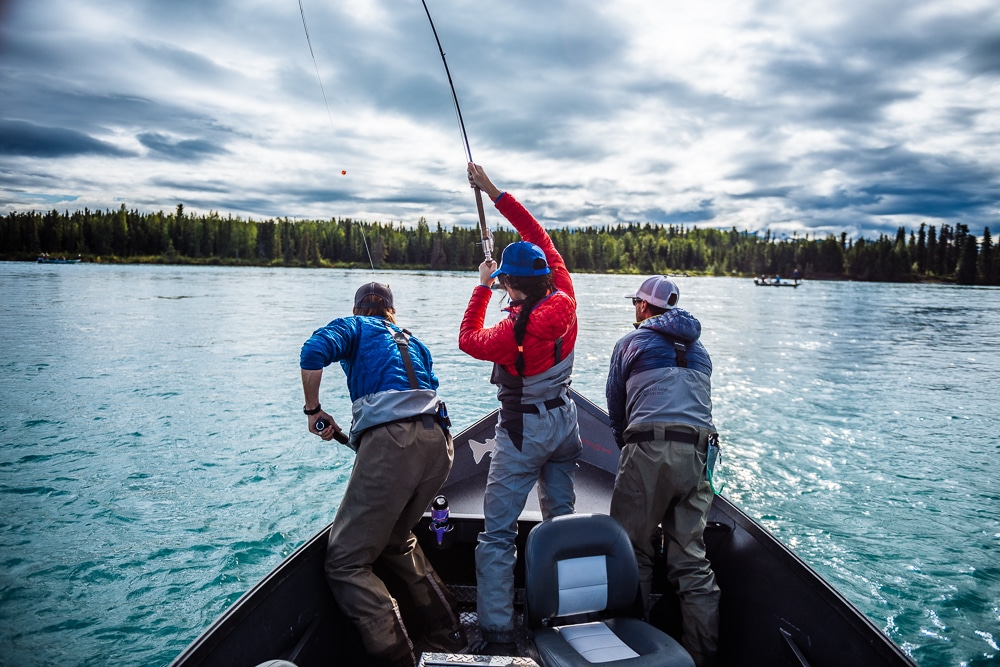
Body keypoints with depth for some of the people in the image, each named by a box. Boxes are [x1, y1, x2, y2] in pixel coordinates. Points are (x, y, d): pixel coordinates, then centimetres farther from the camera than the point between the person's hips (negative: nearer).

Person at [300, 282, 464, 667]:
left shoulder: (355, 327, 16)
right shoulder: (413, 343, 32)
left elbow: (313, 352, -4)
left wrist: (313, 410, 8)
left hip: (390, 439, -7)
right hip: (439, 443, 7)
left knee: (345, 564, 1)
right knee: (397, 540, 27)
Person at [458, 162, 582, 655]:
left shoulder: (516, 328, -23)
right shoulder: (564, 301, -8)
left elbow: (469, 341, -3)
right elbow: (538, 235, 2)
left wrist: (483, 286, 5)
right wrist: (494, 192, 5)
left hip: (524, 429, -7)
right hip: (565, 421, 7)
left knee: (498, 532, -1)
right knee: (562, 518, 19)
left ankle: (497, 634, 0)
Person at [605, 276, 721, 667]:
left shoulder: (631, 343, 11)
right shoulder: (699, 349, 26)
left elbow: (616, 406, 16)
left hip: (649, 450, -5)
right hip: (697, 454, 5)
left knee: (633, 552, 5)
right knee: (691, 559, 8)